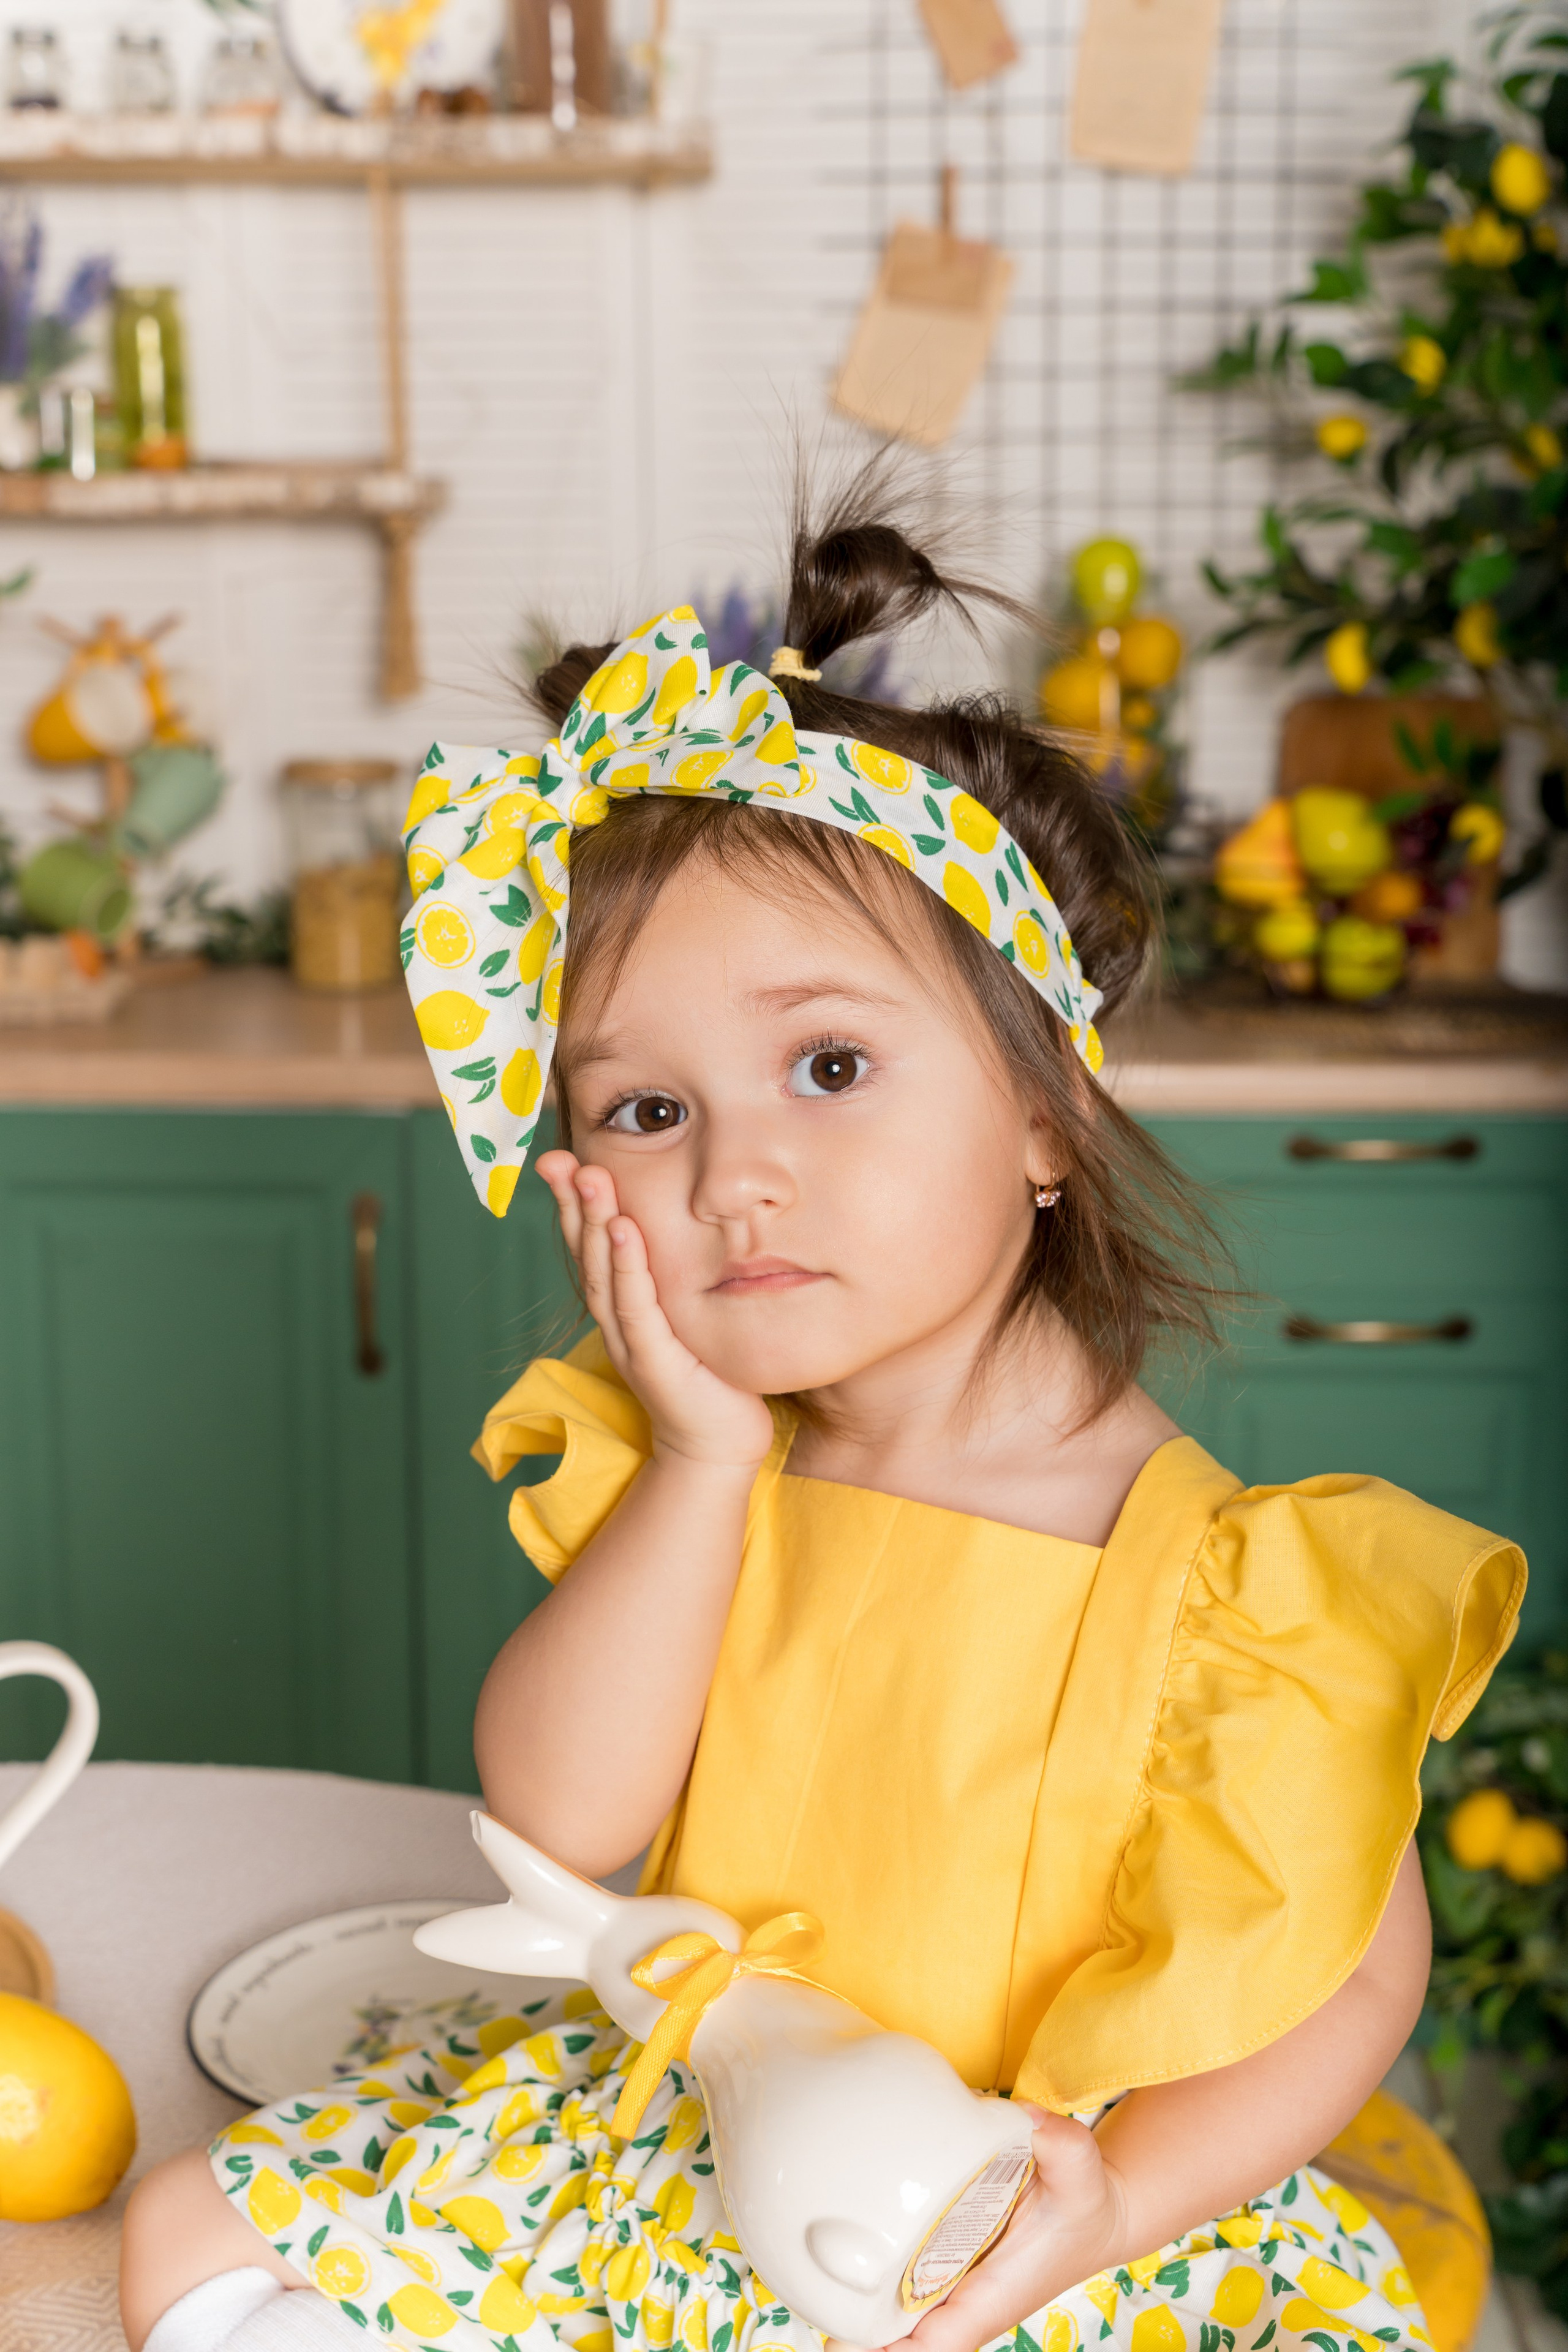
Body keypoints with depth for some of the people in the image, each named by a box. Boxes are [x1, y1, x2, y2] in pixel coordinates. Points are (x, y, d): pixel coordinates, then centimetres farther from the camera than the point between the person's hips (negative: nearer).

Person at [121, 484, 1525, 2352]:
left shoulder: (1209, 1570, -21)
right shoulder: (679, 1480, -5)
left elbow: (1351, 1964, -12)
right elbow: (559, 1819, -15)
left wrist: (1117, 2200, -27)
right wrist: (706, 1457, -22)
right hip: (677, 2155, 4)